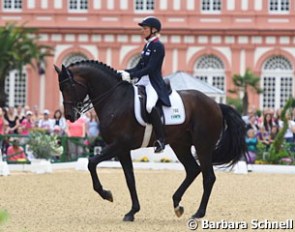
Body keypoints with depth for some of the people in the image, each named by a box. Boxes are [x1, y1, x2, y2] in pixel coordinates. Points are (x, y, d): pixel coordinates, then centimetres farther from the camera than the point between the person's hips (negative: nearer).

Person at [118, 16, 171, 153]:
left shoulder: (158, 46, -10)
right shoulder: (147, 46, 18)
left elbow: (150, 68, -18)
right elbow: (139, 67, 19)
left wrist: (131, 75, -24)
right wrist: (124, 72, 4)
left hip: (154, 83, -10)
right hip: (143, 82, 10)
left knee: (149, 105, -35)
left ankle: (160, 139, -29)